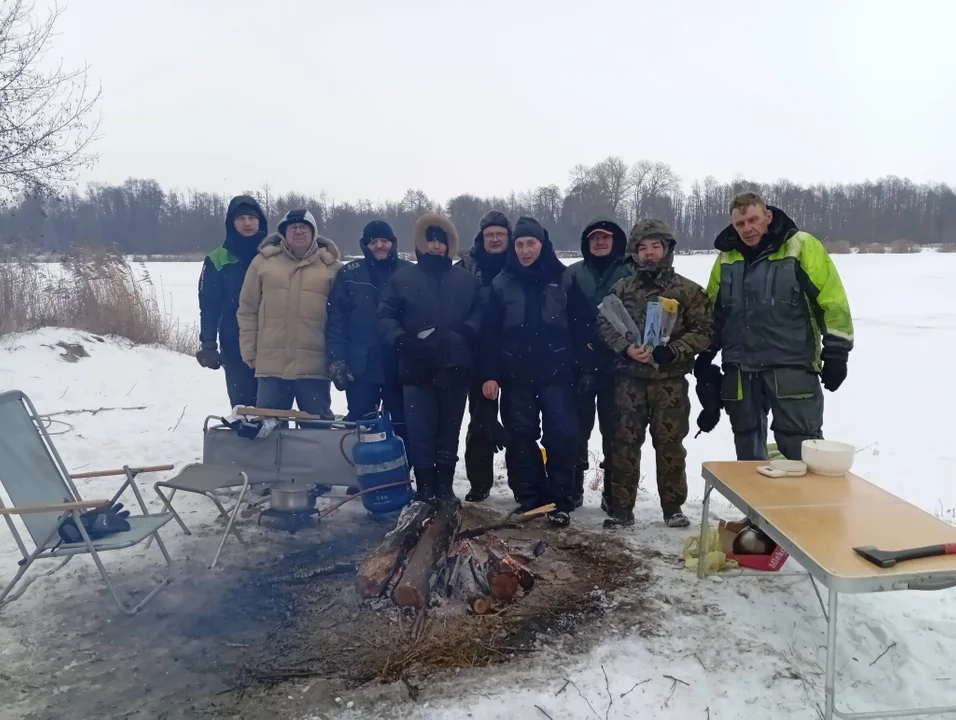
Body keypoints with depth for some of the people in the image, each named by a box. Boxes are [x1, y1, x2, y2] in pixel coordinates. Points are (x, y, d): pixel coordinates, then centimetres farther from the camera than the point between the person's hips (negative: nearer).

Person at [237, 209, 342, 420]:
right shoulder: (264, 261, 5)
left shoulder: (330, 265, 4)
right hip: (271, 364, 1)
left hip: (314, 365, -1)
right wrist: (248, 350, 5)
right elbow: (248, 310, 8)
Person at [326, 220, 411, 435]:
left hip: (400, 367, 0)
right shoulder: (349, 275, 1)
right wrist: (336, 360, -7)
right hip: (360, 368, 0)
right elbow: (336, 321, -1)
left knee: (403, 425, 12)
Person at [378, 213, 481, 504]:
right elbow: (385, 316, 2)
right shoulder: (402, 278, 6)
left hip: (455, 368, 2)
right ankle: (424, 486, 10)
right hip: (417, 368, -1)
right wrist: (400, 339, -16)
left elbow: (479, 314, 6)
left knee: (449, 429, 9)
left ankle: (445, 486, 19)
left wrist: (463, 334, -14)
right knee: (420, 430, -1)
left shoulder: (466, 280, 10)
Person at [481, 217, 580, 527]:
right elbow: (490, 333, 1)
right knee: (520, 437, 7)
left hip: (556, 373, -1)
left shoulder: (563, 279, 1)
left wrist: (582, 369, -1)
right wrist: (490, 374, -5)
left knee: (561, 435, -1)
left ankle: (560, 500, 11)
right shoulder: (502, 283, 3)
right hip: (516, 374, 2)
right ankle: (529, 499, 18)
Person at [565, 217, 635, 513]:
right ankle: (573, 488, 21)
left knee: (613, 430, 8)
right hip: (581, 364, 1)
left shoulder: (630, 273, 1)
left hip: (616, 365, -1)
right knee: (578, 428, 9)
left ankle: (613, 493, 19)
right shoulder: (573, 274, 6)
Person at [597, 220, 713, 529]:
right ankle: (621, 508, 14)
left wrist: (671, 351, -15)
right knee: (624, 443, 4)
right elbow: (604, 324, 7)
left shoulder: (688, 290, 2)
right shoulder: (622, 288, 8)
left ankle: (673, 507, 22)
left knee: (670, 444, 7)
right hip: (629, 379, 2)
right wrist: (625, 348, -11)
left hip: (670, 380, -1)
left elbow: (703, 329, -2)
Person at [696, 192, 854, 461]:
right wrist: (705, 356, 15)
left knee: (801, 447, -3)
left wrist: (836, 353, -9)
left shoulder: (802, 247, -5)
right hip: (739, 369, 5)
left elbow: (833, 301, -7)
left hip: (791, 367, -5)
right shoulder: (726, 257, 10)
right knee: (747, 443, 15)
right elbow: (712, 309, 19)